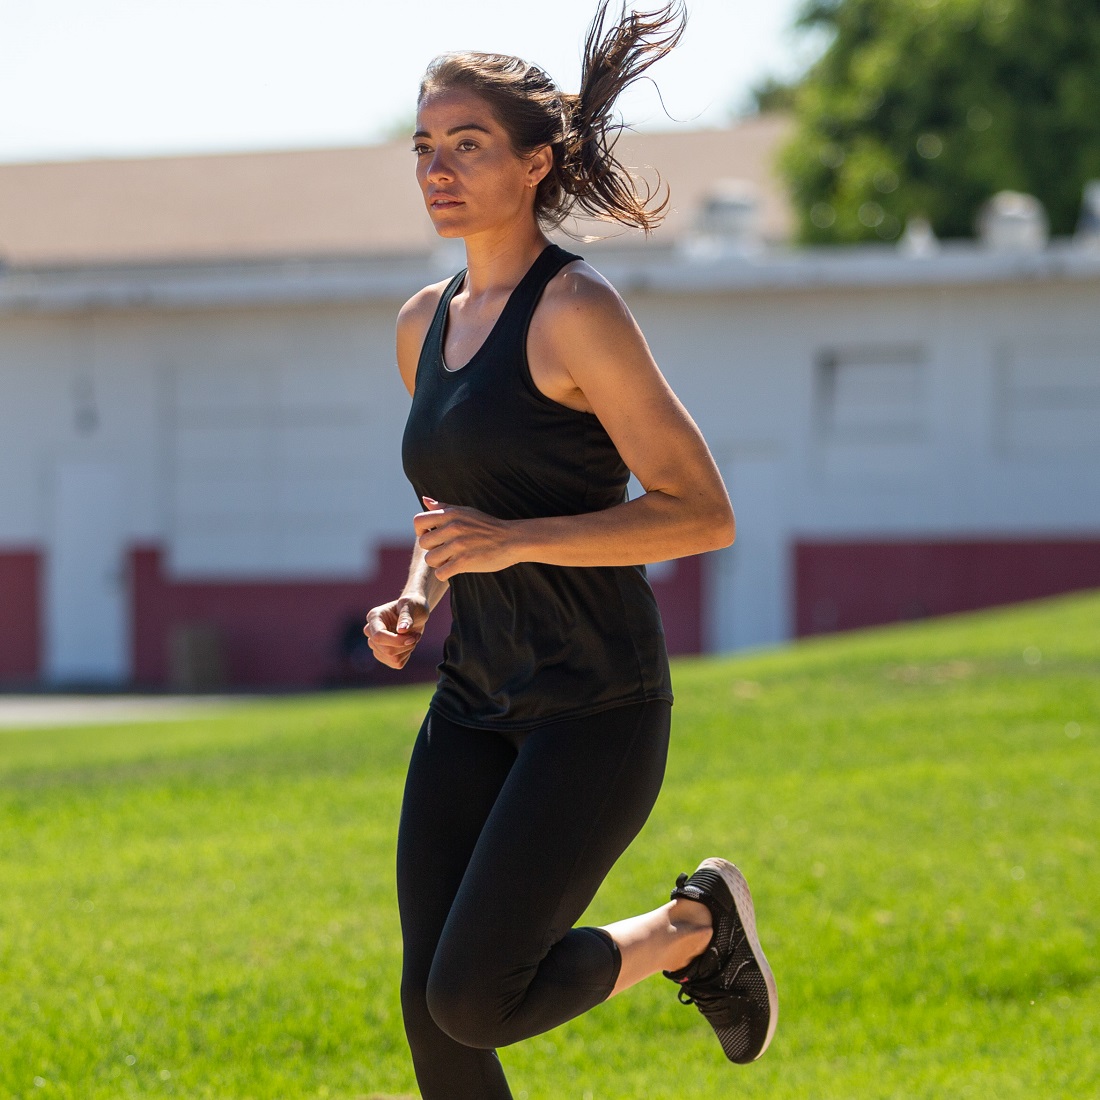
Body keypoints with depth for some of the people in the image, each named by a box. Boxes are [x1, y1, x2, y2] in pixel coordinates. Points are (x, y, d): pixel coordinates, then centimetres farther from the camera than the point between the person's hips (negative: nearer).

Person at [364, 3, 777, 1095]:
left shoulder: (579, 311, -13)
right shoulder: (425, 325, 10)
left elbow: (704, 514, -15)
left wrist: (515, 541, -24)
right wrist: (414, 601, 5)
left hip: (596, 709, -7)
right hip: (475, 708, 7)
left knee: (475, 1002, -13)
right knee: (431, 1012, -1)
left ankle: (694, 927, 13)